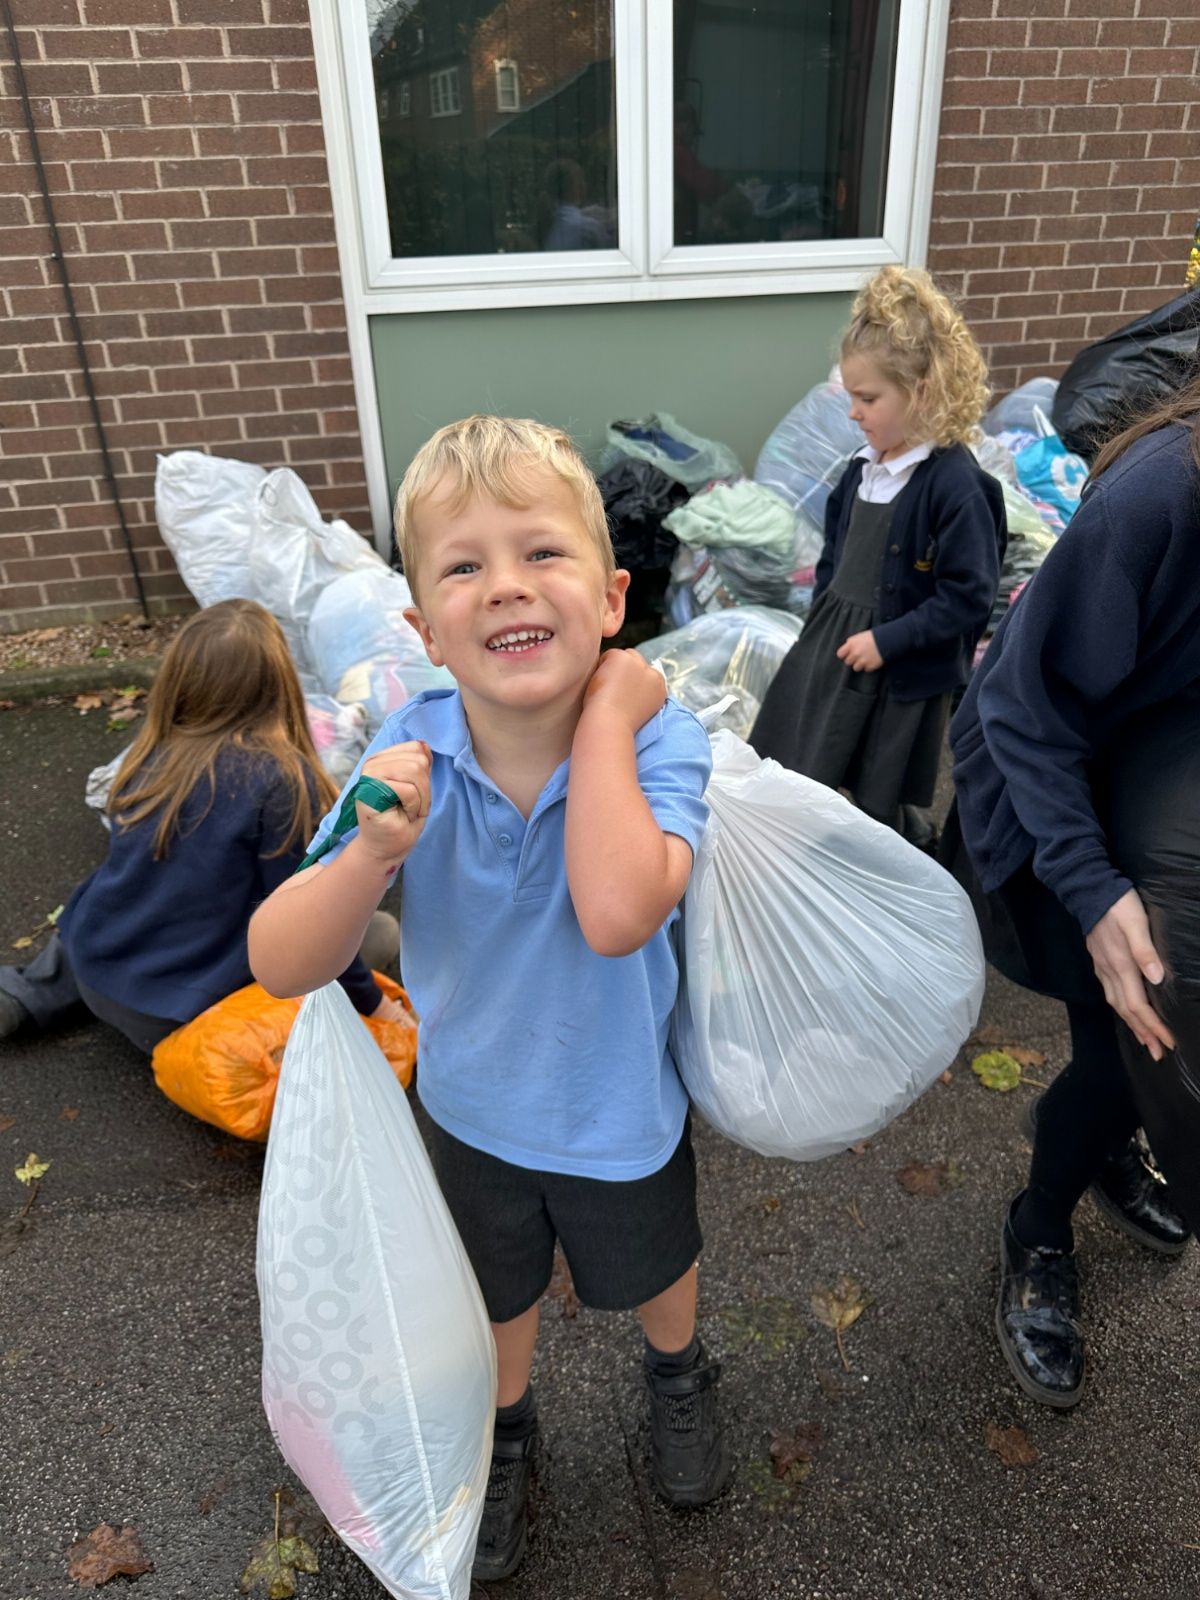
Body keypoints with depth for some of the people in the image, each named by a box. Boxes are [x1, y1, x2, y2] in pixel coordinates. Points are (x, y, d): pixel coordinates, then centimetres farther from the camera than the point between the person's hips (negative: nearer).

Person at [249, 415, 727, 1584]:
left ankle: (678, 1377, 65)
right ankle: (503, 1428, 63)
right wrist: (369, 852, -45)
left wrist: (603, 714, -40)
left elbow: (618, 914, -48)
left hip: (620, 1106, -1)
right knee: (496, 1298, 30)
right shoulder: (411, 752, -25)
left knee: (651, 1274, 30)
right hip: (473, 1104, 2)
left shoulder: (656, 736, -29)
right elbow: (281, 968, -27)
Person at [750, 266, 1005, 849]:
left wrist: (886, 640, -20)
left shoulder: (955, 483, -21)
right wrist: (820, 622, 13)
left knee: (884, 810, 9)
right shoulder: (864, 468, 3)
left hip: (901, 675, -7)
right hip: (829, 648, 8)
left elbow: (968, 597, -21)